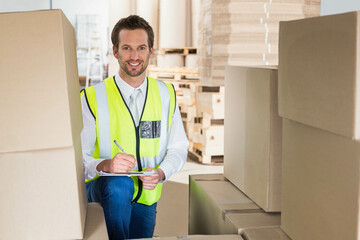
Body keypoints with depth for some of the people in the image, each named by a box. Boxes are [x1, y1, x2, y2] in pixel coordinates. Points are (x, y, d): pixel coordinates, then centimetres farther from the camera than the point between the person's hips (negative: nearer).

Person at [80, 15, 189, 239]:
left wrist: (160, 173, -16)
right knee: (118, 184, -36)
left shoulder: (166, 95, 3)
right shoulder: (93, 98, -10)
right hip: (102, 189, -4)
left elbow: (179, 148, 5)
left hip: (146, 197, 4)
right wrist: (105, 166, -36)